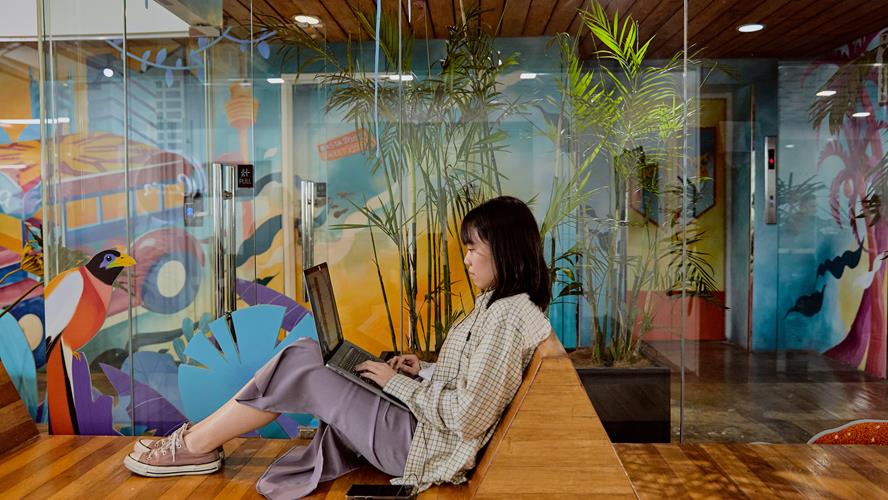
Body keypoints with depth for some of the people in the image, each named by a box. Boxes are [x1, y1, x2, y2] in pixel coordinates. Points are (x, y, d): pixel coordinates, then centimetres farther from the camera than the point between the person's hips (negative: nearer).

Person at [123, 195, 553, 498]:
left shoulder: (508, 317, -22)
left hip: (421, 446, -10)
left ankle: (194, 446, 12)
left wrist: (397, 383, -14)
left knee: (298, 367, -6)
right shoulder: (499, 303, 9)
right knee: (306, 353, 6)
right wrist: (425, 372, 4)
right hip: (421, 424, 10)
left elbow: (466, 418, -26)